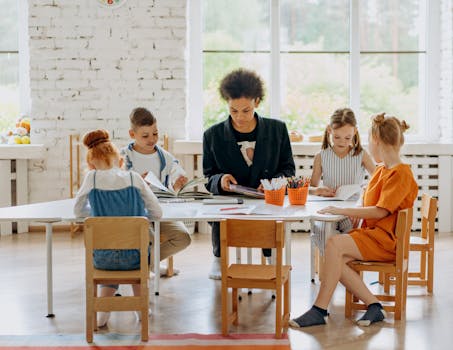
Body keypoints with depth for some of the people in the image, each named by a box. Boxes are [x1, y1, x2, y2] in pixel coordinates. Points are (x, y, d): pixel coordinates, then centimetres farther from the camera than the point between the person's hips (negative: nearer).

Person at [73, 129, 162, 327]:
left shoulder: (92, 178, -2)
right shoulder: (133, 178, 0)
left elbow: (78, 211, 11)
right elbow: (157, 213, 2)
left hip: (102, 258, 0)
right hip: (134, 257, 0)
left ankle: (102, 311, 24)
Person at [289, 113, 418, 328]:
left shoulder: (401, 174, -10)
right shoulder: (381, 170, 21)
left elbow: (380, 211, -18)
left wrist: (342, 211, -16)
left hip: (386, 240, -9)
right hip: (370, 233, 9)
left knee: (334, 243, -27)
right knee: (336, 260, -18)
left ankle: (320, 310, -24)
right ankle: (374, 306, -14)